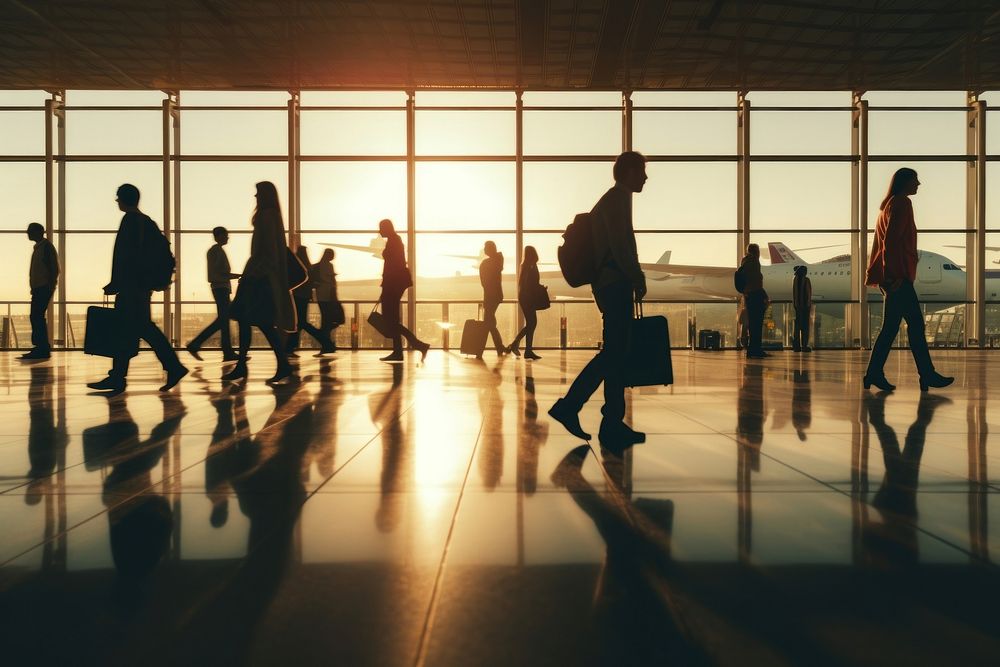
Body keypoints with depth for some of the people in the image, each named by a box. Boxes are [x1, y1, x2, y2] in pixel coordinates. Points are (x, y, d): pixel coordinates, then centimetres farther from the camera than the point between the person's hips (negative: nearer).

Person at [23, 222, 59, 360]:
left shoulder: (47, 246, -10)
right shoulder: (38, 247, 18)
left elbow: (55, 269, -15)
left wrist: (50, 286, -18)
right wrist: (33, 287, 18)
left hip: (44, 288, -10)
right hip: (38, 287, 10)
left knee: (37, 316, -12)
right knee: (36, 317, 9)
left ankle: (43, 349, -11)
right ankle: (40, 348, 13)